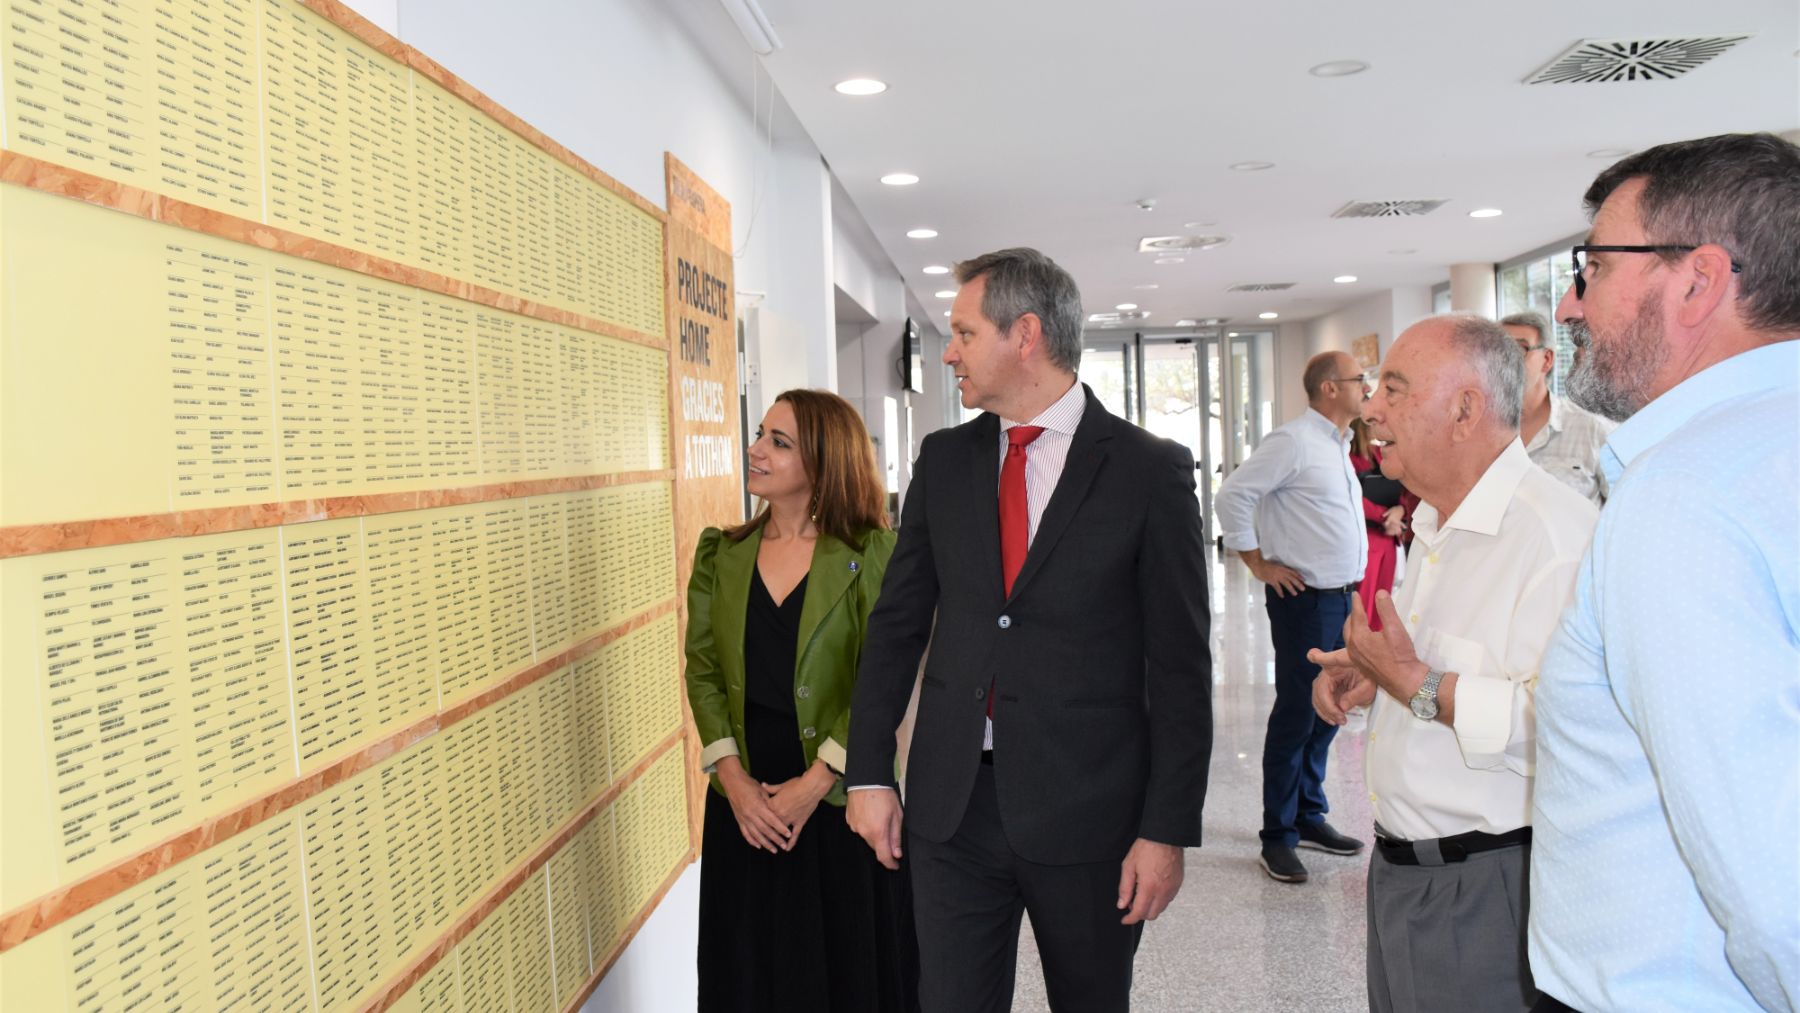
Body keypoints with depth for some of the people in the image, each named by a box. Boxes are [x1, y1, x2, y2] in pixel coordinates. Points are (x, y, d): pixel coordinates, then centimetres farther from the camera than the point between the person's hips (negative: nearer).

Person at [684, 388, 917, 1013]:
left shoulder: (872, 553, -8)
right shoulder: (721, 554, 5)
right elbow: (702, 671, 3)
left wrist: (813, 784, -16)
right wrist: (733, 779, -9)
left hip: (840, 798, -3)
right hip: (744, 805, 4)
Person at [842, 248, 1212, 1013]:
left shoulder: (1151, 470, -7)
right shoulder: (944, 460, 5)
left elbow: (1181, 667, -7)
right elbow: (897, 621, 8)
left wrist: (1168, 830, -8)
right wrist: (868, 773, 4)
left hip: (1087, 808, -3)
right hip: (952, 803, 3)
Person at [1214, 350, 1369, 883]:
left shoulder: (1337, 445, 15)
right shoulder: (1293, 441, -14)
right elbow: (1231, 496, -18)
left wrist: (1354, 588, 18)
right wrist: (1260, 564, -13)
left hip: (1344, 598, 9)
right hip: (1305, 599, -9)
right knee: (1296, 715, -2)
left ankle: (1309, 817, 28)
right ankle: (1278, 837, 8)